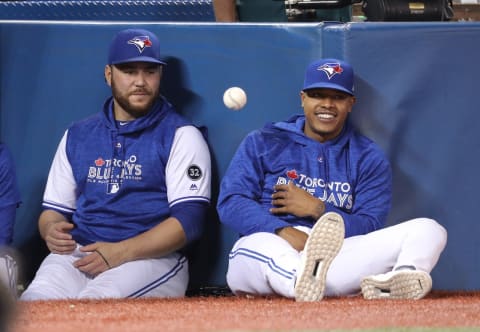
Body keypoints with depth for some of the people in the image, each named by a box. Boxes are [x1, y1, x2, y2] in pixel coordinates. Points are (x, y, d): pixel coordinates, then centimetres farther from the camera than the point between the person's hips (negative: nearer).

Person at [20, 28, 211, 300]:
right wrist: (51, 230, -3)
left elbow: (189, 220, -5)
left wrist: (121, 253, -18)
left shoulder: (181, 135, 6)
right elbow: (54, 208, 25)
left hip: (152, 257, -3)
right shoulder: (77, 136, 21)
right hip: (75, 255, 3)